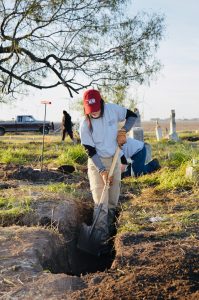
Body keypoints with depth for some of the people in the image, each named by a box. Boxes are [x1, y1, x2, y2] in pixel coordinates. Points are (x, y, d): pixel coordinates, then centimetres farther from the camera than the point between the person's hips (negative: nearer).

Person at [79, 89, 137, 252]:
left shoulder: (113, 109, -12)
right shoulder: (85, 125, -18)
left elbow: (132, 116, 4)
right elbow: (91, 151, -16)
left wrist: (123, 131, -14)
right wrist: (102, 171, -24)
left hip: (115, 160, 4)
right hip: (97, 163, -3)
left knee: (113, 201, 13)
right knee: (101, 203, -11)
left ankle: (109, 232, 32)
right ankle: (101, 240, -5)